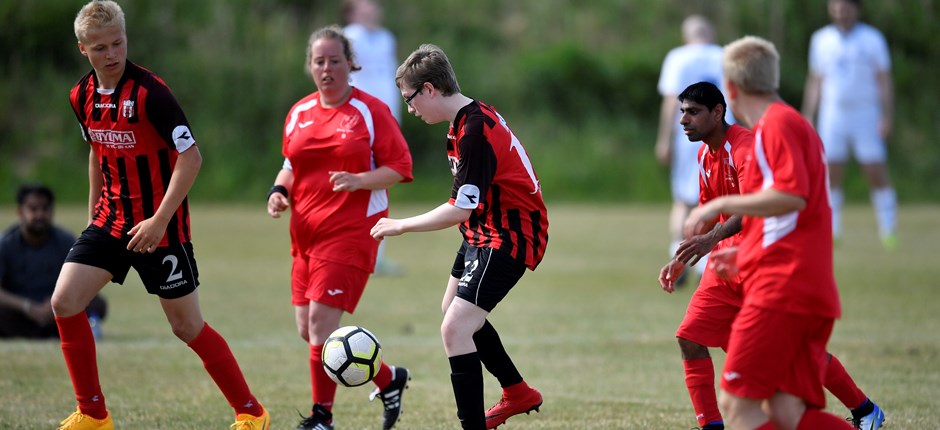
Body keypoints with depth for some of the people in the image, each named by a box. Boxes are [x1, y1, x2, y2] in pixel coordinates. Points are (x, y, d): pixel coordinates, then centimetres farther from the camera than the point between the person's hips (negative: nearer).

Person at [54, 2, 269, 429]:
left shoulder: (149, 91, -19)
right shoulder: (81, 96, 2)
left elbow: (191, 157, -20)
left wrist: (160, 220, -24)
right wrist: (94, 212, 19)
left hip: (159, 226, -6)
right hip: (109, 219, 6)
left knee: (186, 326, -1)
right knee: (64, 302, -6)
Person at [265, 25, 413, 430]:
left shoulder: (371, 110, -5)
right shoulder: (299, 113, 11)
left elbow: (399, 168, -6)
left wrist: (358, 180, -21)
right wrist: (279, 190, 3)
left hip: (351, 230, -7)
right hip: (306, 232, 7)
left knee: (321, 319, -14)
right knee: (308, 329, 5)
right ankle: (388, 379, 23)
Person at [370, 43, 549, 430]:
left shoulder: (474, 131, -27)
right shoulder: (470, 117, 5)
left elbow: (460, 210, -27)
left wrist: (400, 226, -17)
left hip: (508, 238, -11)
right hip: (485, 229, 11)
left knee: (455, 329, -19)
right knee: (453, 308, 28)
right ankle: (517, 393, 40)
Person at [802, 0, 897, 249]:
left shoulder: (872, 39, 1)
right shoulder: (821, 40, 9)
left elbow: (884, 81, 0)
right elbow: (815, 81, 15)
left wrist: (886, 117, -9)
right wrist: (807, 118, 9)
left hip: (866, 116, -2)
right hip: (832, 115, 2)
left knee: (876, 174, -7)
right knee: (831, 175, -3)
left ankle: (888, 233, -2)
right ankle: (831, 234, 2)